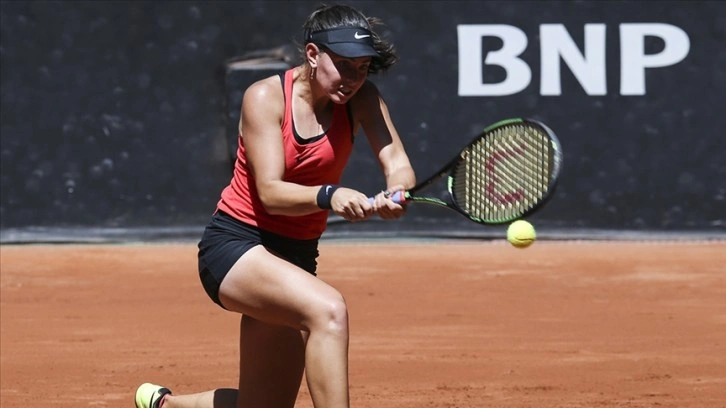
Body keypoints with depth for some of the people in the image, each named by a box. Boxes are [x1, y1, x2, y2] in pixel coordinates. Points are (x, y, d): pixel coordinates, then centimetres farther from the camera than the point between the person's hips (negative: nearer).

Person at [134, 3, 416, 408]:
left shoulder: (362, 100, -3)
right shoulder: (266, 97, -14)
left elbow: (398, 165, -15)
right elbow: (270, 192, -23)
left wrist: (394, 195, -39)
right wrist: (329, 196, -42)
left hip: (296, 255, 6)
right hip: (235, 246, -6)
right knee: (328, 309, -35)